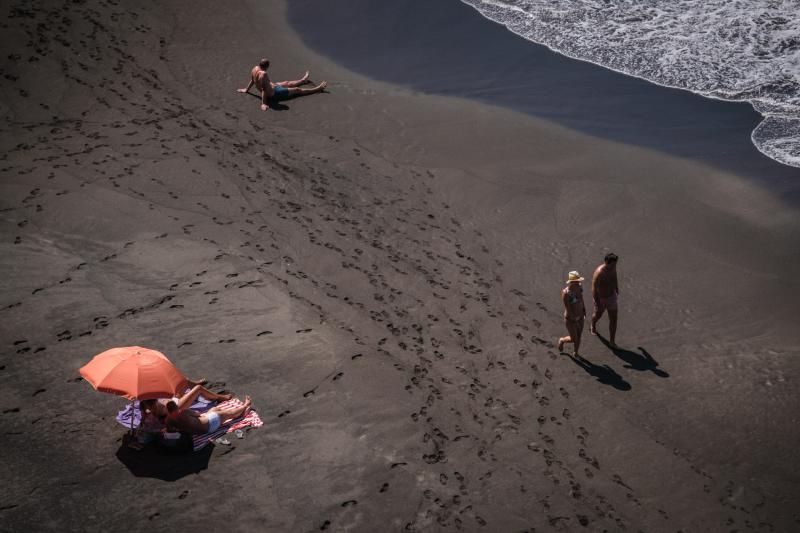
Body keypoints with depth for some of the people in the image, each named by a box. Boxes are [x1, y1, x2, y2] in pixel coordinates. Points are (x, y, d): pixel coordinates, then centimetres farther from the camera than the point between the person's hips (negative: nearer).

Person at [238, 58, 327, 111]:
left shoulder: (255, 69, -13)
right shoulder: (264, 74, -38)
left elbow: (252, 81, 4)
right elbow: (264, 90, -38)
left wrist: (246, 90, 21)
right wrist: (263, 104, -37)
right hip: (275, 93, -9)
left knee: (287, 83, 33)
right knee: (297, 90, 8)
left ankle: (303, 80, 61)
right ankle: (318, 89, 24)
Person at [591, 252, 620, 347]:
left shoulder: (613, 268, -14)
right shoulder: (599, 273, -36)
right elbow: (594, 289, -29)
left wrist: (617, 291, 22)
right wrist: (597, 304, -25)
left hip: (612, 296, 4)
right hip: (600, 299, -4)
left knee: (613, 319, 4)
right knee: (598, 315, 25)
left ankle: (612, 341, 18)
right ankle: (593, 325, 61)